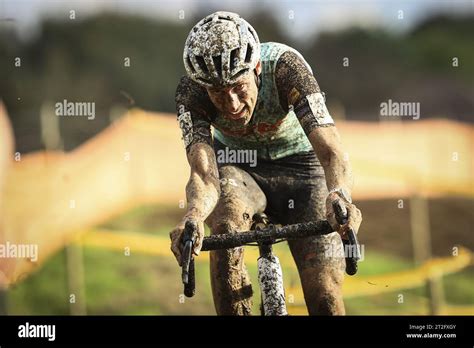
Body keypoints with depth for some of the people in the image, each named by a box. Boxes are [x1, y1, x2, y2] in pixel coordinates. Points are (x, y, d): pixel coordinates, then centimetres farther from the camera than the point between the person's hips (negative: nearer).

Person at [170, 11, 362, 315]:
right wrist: (193, 216, -61)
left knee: (325, 298, -13)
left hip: (299, 163, -1)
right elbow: (204, 175, -38)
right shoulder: (191, 91, -28)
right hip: (237, 165, 1)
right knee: (226, 229, -35)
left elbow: (330, 152, -42)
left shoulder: (285, 66, -33)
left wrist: (339, 196, -65)